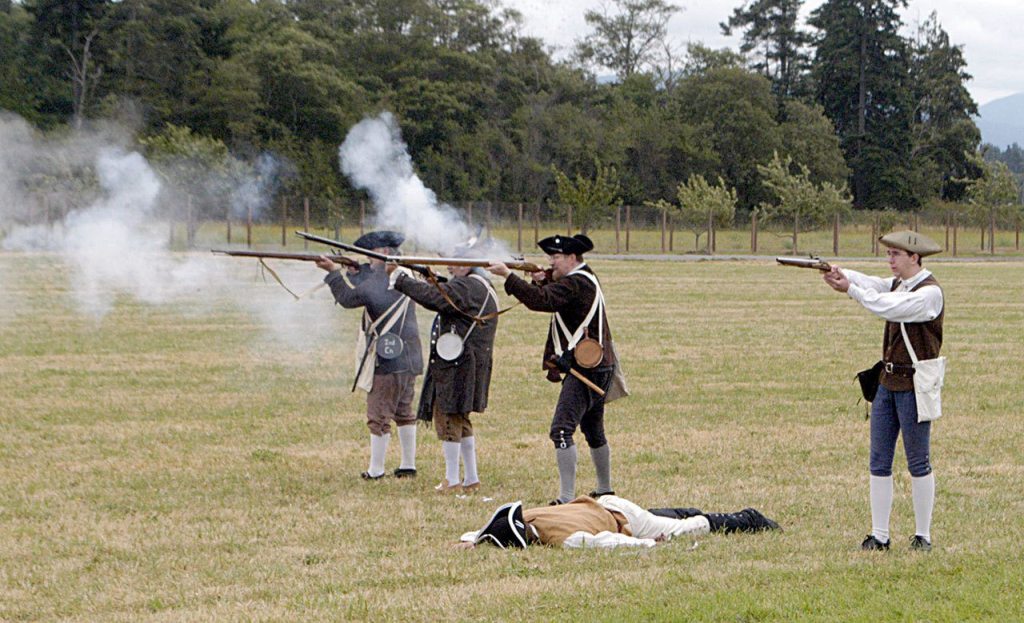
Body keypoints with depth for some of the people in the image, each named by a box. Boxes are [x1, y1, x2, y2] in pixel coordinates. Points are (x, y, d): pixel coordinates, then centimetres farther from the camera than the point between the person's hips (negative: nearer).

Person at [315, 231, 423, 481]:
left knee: (379, 416, -3)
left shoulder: (383, 277, -14)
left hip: (388, 357, -8)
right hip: (409, 356, 8)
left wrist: (334, 272, 1)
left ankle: (375, 470, -1)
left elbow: (349, 298, -8)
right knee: (404, 412, 16)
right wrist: (356, 271, 12)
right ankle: (408, 465, 19)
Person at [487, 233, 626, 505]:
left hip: (585, 368, -11)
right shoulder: (586, 279, 16)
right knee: (593, 432, 25)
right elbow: (552, 299, 21)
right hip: (601, 367, 11)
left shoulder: (575, 283, -16)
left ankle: (566, 497, -25)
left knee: (561, 430, -18)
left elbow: (541, 300, -29)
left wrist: (507, 275, -27)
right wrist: (543, 280, 1)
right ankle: (605, 490, 38)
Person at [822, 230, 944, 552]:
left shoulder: (930, 292, -14)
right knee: (879, 462, 6)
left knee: (918, 463, 1)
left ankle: (923, 535, 10)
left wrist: (850, 289, -22)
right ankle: (879, 535, 10)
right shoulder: (898, 284, 12)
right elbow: (871, 284, -3)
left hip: (915, 386, -8)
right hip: (887, 382, 8)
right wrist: (839, 273, -22)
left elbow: (888, 308, -25)